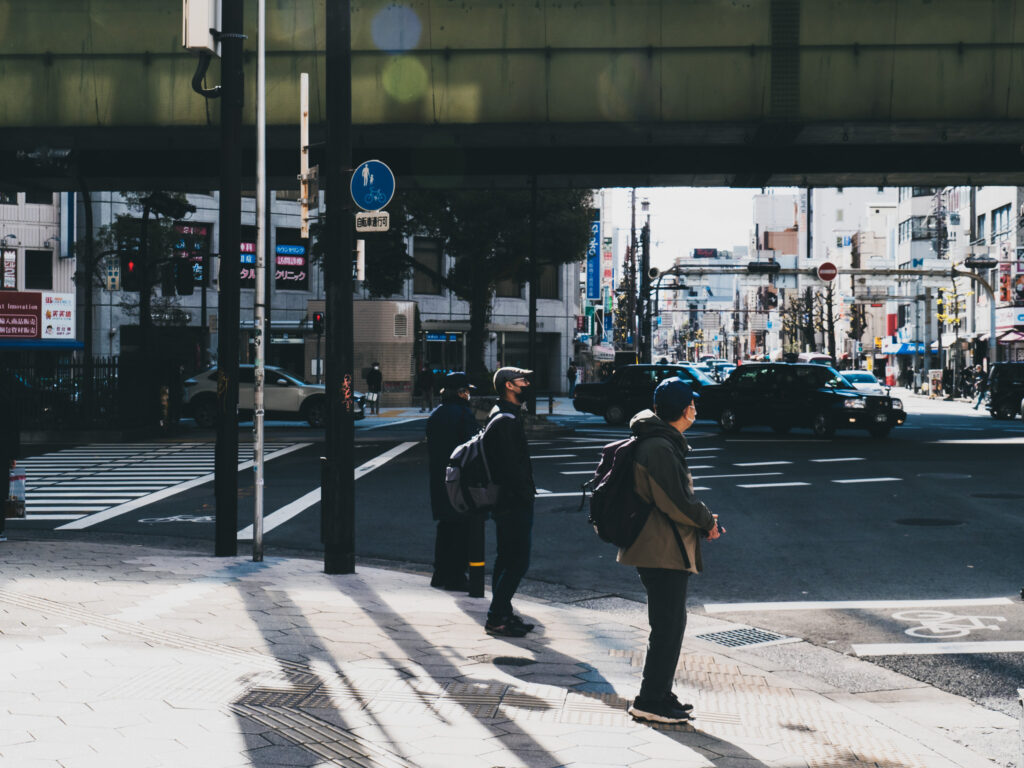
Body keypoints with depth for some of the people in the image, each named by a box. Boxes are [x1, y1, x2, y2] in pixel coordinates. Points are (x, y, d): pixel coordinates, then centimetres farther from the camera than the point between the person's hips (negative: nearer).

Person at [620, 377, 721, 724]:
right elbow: (676, 503, -23)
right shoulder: (660, 448, -19)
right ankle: (650, 702, 3)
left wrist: (702, 520, 8)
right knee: (668, 627, -4)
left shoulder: (664, 444, 16)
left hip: (664, 550, 11)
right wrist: (707, 522, -6)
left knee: (670, 624, 17)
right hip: (663, 552, -11)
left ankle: (659, 694, 26)